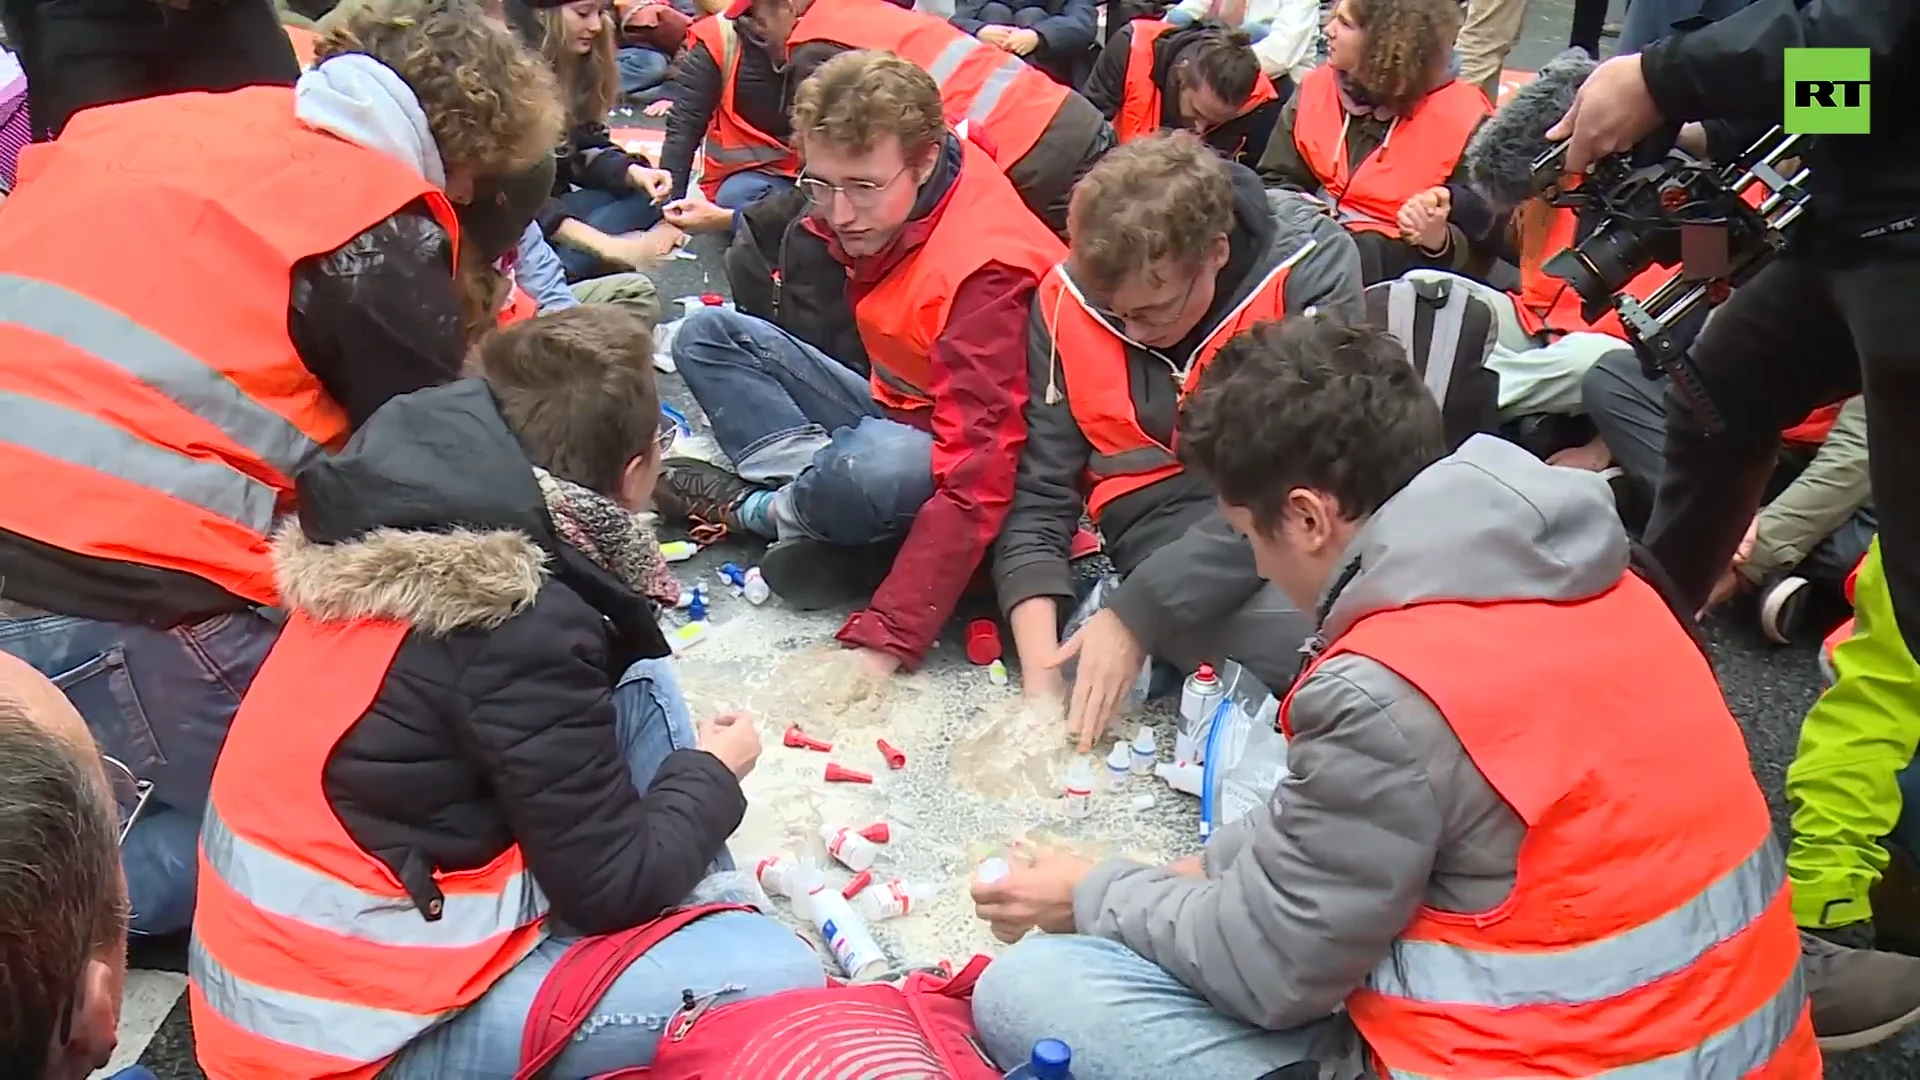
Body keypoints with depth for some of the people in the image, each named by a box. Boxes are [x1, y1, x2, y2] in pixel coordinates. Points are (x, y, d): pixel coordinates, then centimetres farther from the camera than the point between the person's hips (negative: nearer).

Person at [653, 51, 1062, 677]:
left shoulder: (986, 270, -31)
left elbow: (976, 482, -36)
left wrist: (883, 643, -40)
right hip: (889, 413, 8)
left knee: (868, 468, -41)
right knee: (707, 335, 1)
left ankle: (759, 509, -7)